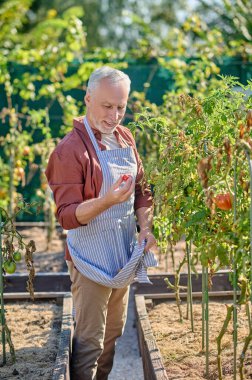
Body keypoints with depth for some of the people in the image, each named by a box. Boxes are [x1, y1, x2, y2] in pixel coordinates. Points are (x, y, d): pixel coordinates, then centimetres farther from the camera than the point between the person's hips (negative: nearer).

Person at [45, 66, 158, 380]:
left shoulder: (125, 137, 4)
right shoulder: (70, 149, -17)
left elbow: (141, 188, 12)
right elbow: (67, 216, -20)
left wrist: (146, 226, -5)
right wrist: (106, 202, -36)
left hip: (125, 254, 7)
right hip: (92, 257, -7)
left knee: (114, 332, 19)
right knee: (90, 340, -2)